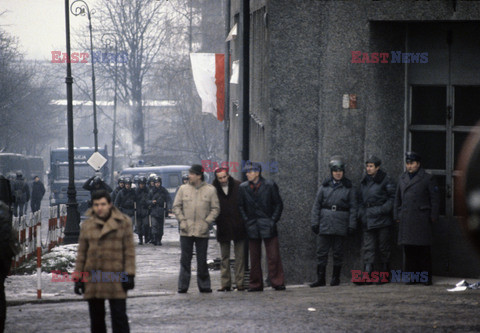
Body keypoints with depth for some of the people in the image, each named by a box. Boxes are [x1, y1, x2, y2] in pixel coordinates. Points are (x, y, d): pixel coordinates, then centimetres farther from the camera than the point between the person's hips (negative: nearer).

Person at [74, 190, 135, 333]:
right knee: (96, 318, 8)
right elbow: (81, 253, 10)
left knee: (119, 316, -5)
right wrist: (78, 277, 5)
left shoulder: (123, 222, 2)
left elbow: (129, 250, 1)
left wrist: (129, 274, -6)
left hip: (116, 277, -3)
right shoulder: (87, 225, 8)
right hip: (93, 277, 3)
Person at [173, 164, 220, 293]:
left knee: (202, 260, 5)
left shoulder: (210, 190, 1)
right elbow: (176, 206, 10)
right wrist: (182, 220, -3)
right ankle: (183, 286, 7)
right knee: (185, 259, 2)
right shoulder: (183, 189, 6)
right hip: (186, 231, 1)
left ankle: (204, 285, 14)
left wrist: (207, 222, -7)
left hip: (202, 232, -1)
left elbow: (215, 209, 3)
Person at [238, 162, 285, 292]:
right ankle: (256, 284, 11)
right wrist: (246, 221, 2)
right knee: (254, 257, 5)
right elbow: (241, 206, 13)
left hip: (268, 227, -3)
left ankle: (277, 283, 0)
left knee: (273, 256, -5)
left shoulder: (270, 186, -2)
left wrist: (273, 220, -5)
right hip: (252, 227, 3)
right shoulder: (243, 187, 6)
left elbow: (278, 204, 4)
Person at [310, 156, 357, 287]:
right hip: (325, 224, 1)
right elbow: (317, 205, 8)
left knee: (338, 252, 3)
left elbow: (353, 207, 4)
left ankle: (335, 279, 12)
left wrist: (351, 225, -3)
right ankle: (320, 279, 1)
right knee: (322, 252, -2)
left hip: (340, 225, -1)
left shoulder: (348, 187, 5)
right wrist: (314, 223, 1)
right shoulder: (324, 186, 7)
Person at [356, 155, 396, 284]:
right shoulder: (364, 182, 14)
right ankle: (367, 275, -8)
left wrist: (384, 209, -14)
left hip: (382, 219, -5)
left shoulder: (385, 180, -3)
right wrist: (361, 213, 6)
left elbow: (393, 197, -5)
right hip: (367, 220, 5)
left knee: (384, 248, 1)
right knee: (368, 247, -3)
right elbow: (360, 200, 20)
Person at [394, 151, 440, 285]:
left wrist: (433, 216, -4)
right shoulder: (402, 179, 14)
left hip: (421, 219, -4)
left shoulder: (427, 179, 1)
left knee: (424, 250, -2)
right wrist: (397, 216, 13)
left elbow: (435, 198, 1)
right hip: (406, 220, 4)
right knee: (408, 249, 3)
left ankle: (426, 278, 2)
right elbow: (397, 198, 20)